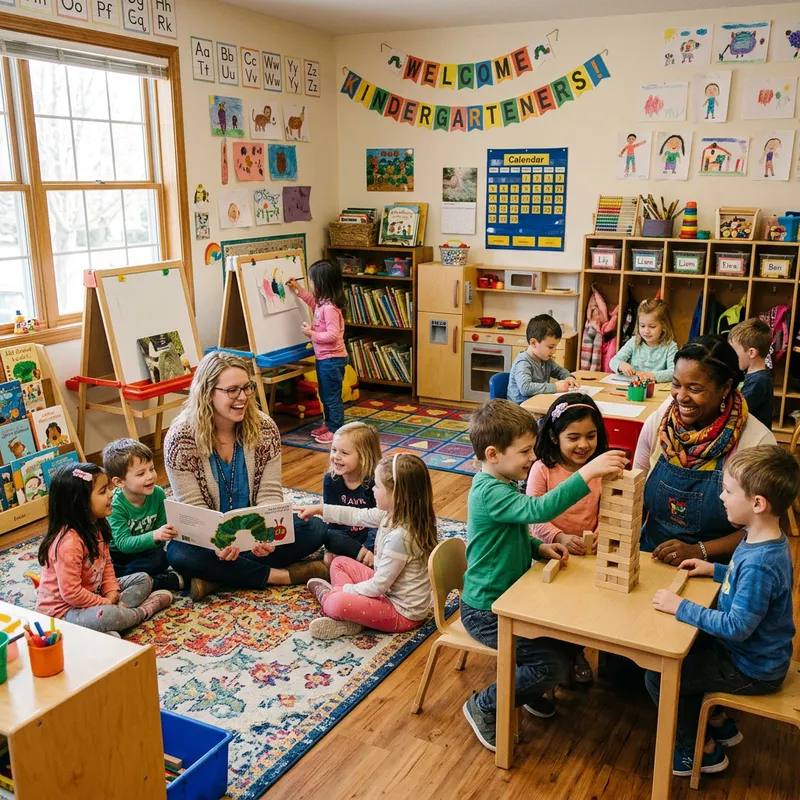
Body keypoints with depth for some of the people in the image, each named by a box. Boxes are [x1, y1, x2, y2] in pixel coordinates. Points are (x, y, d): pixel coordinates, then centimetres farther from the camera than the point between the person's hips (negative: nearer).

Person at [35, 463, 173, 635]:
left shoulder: (96, 526, 0)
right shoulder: (69, 542, -29)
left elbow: (106, 563, 11)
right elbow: (71, 593, -28)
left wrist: (111, 592, -5)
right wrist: (105, 602, -17)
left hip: (91, 594, 10)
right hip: (63, 609, -9)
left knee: (143, 579, 9)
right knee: (106, 616, -37)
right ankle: (143, 611, -7)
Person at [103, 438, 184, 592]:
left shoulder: (158, 494, -12)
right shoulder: (115, 505, -23)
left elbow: (160, 534, -5)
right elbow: (124, 543, -32)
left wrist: (164, 535, -29)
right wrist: (154, 536, -48)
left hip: (143, 552, 2)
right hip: (115, 554, -2)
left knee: (161, 559, -31)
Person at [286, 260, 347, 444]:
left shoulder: (330, 308, -25)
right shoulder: (323, 302, 5)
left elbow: (333, 335, -30)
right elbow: (313, 302, 31)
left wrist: (312, 334, -20)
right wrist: (298, 291, 27)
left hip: (332, 359, -10)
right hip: (324, 358, 10)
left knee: (332, 396, 1)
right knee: (325, 395, 21)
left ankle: (336, 430, 11)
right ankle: (328, 424, 34)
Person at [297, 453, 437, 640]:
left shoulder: (399, 537, -32)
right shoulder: (392, 514, -5)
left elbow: (378, 586, -24)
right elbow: (358, 516, 12)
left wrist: (345, 590, -9)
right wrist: (320, 509, 14)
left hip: (402, 612, -10)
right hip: (388, 588, 10)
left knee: (337, 603, -27)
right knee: (339, 563, 16)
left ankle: (327, 596, 8)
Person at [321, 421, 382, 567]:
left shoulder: (374, 481, -15)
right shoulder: (330, 480, -6)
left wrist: (369, 548, -30)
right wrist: (334, 548, -15)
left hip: (369, 535, -2)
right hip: (342, 535, 3)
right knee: (329, 537, -31)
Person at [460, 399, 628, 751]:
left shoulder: (504, 483, 5)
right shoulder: (489, 492, -27)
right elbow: (539, 509, -44)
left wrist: (539, 547, -1)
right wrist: (587, 473, -48)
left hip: (512, 597, 10)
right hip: (486, 611, -10)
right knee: (553, 666, -15)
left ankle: (526, 688, 26)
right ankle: (484, 707, 5)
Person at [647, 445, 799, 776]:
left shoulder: (759, 563, -35)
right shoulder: (764, 539, -5)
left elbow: (737, 627, -33)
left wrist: (681, 607, -29)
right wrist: (714, 569, 7)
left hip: (751, 670, -9)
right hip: (757, 650, 10)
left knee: (658, 676, -7)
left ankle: (703, 751, 14)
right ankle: (719, 723, 33)